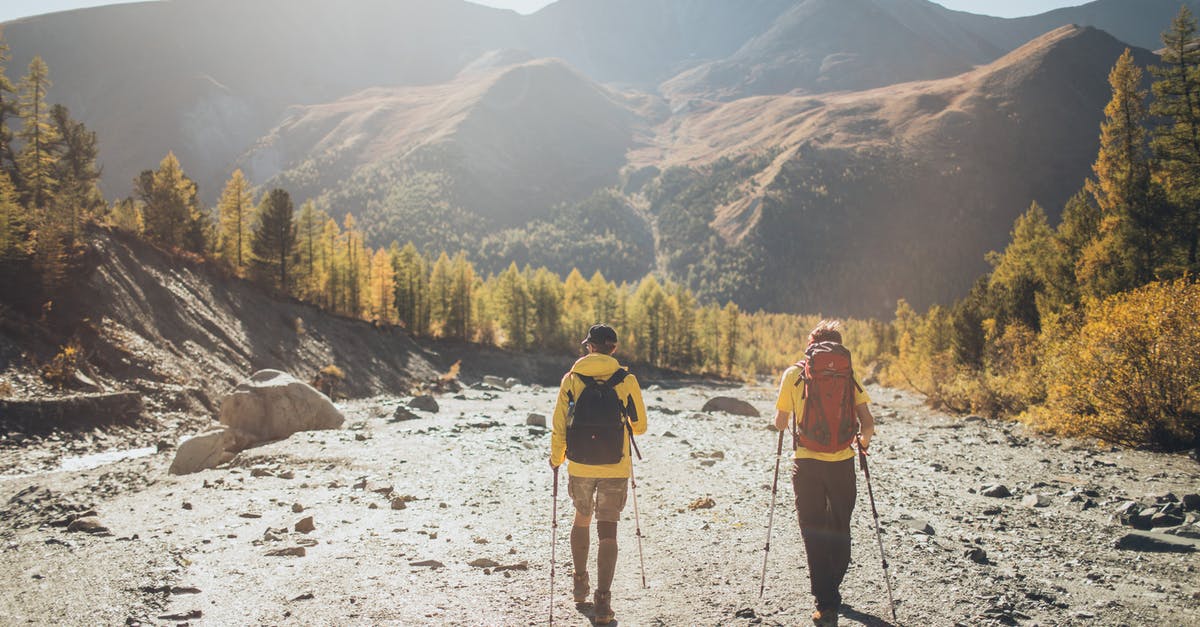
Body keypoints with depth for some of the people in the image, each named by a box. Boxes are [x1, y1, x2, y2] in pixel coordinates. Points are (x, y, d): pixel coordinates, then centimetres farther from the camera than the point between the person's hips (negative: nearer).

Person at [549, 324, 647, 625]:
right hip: (615, 468, -2)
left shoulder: (571, 379, -2)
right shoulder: (626, 381, -4)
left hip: (579, 466, 2)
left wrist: (555, 458, 14)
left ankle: (580, 583, 34)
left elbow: (559, 425, -2)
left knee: (582, 519, 24)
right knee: (607, 530, 1)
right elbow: (640, 426, 4)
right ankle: (602, 600, -6)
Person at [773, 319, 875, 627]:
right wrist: (863, 440, 19)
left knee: (814, 532, 5)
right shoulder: (849, 375, 4)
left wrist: (785, 422, 29)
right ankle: (831, 590, 34)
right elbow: (868, 424, -2)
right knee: (839, 529, 19)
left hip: (807, 464, -2)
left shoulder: (793, 374, 1)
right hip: (842, 463, 2)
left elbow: (780, 423, 6)